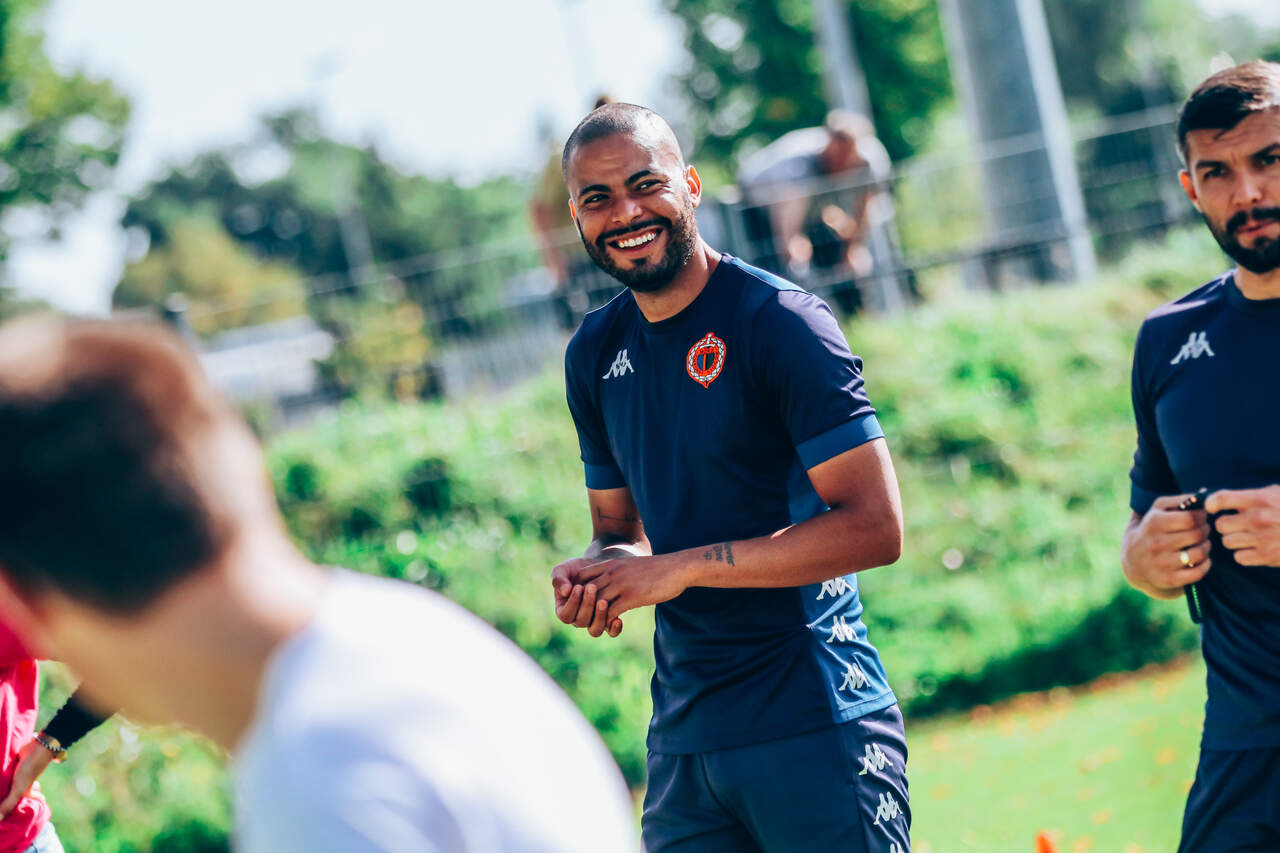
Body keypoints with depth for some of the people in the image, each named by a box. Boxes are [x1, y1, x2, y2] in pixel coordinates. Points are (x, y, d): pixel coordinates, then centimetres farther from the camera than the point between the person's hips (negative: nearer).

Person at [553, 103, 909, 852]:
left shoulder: (781, 322, -10)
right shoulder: (595, 354, 11)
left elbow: (875, 527, -15)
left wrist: (680, 567, -17)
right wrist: (594, 573, -4)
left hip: (816, 732, -6)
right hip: (683, 735, 6)